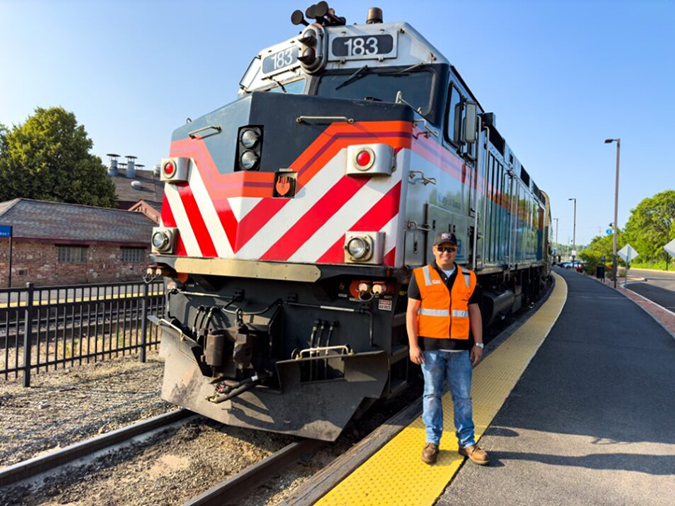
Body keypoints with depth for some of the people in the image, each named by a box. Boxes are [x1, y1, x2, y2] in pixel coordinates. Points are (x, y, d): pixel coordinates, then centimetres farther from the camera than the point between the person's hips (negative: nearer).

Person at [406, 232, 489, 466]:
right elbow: (411, 311, -3)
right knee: (432, 394, 8)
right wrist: (413, 345, -8)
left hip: (460, 348, 2)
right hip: (430, 346, -2)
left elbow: (474, 312, 11)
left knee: (463, 396, 8)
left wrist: (478, 344, 6)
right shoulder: (421, 276, 0)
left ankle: (467, 443, 21)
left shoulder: (468, 278, 9)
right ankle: (432, 442, 21)